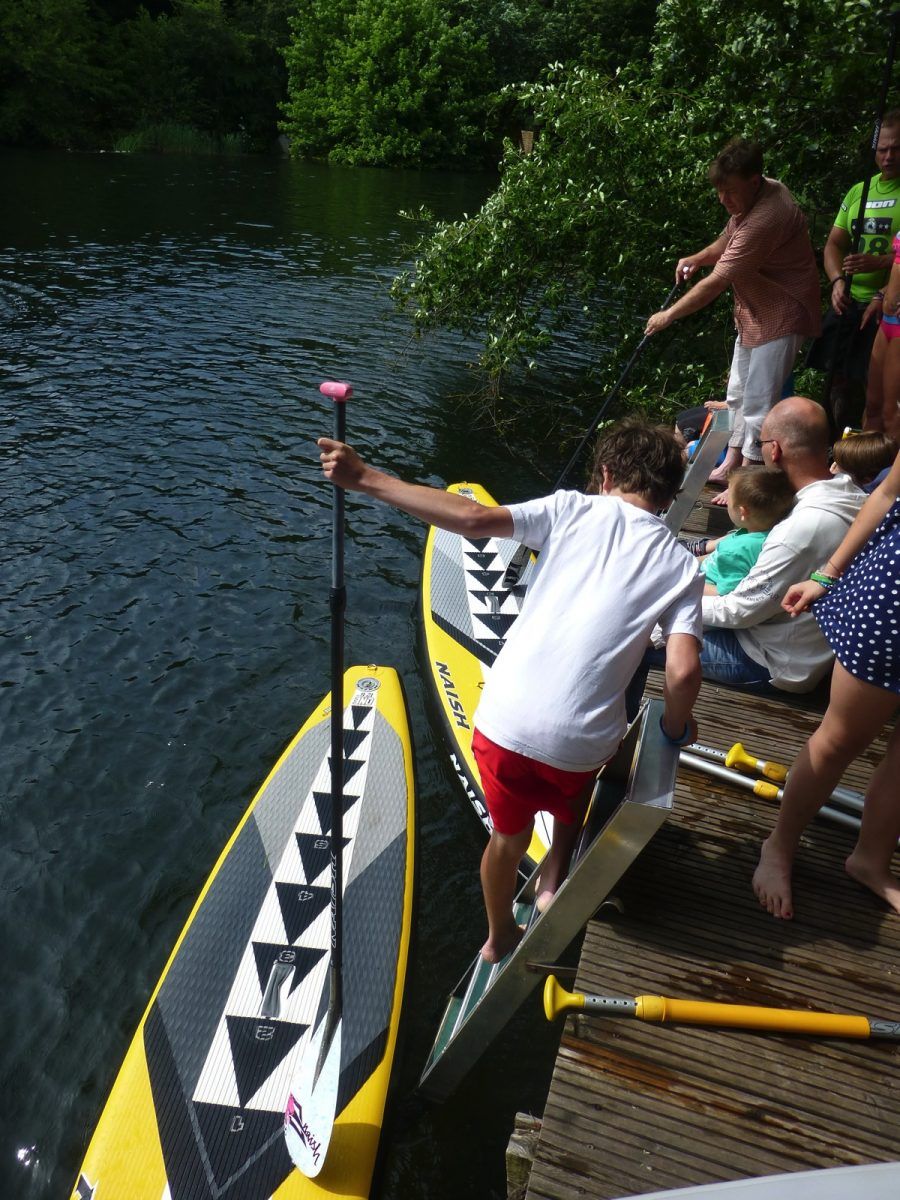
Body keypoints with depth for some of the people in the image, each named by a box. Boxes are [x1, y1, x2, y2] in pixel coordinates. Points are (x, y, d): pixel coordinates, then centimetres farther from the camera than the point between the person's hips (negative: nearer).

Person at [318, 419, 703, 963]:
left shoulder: (574, 510, 0)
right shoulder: (682, 567, 2)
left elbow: (473, 519, -13)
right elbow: (684, 671, -10)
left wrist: (365, 479, -10)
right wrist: (677, 727, 11)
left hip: (504, 726, 0)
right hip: (581, 745, 0)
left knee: (509, 834, 29)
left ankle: (499, 938, 49)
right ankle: (554, 880, 28)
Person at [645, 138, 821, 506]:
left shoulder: (766, 218, -31)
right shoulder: (752, 198, 1)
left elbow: (716, 282, -30)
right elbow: (728, 240, 19)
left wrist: (669, 315, -22)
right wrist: (696, 258, 0)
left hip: (782, 316, -11)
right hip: (755, 311, 11)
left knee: (758, 403, -9)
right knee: (738, 393, 18)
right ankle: (731, 464, 30)